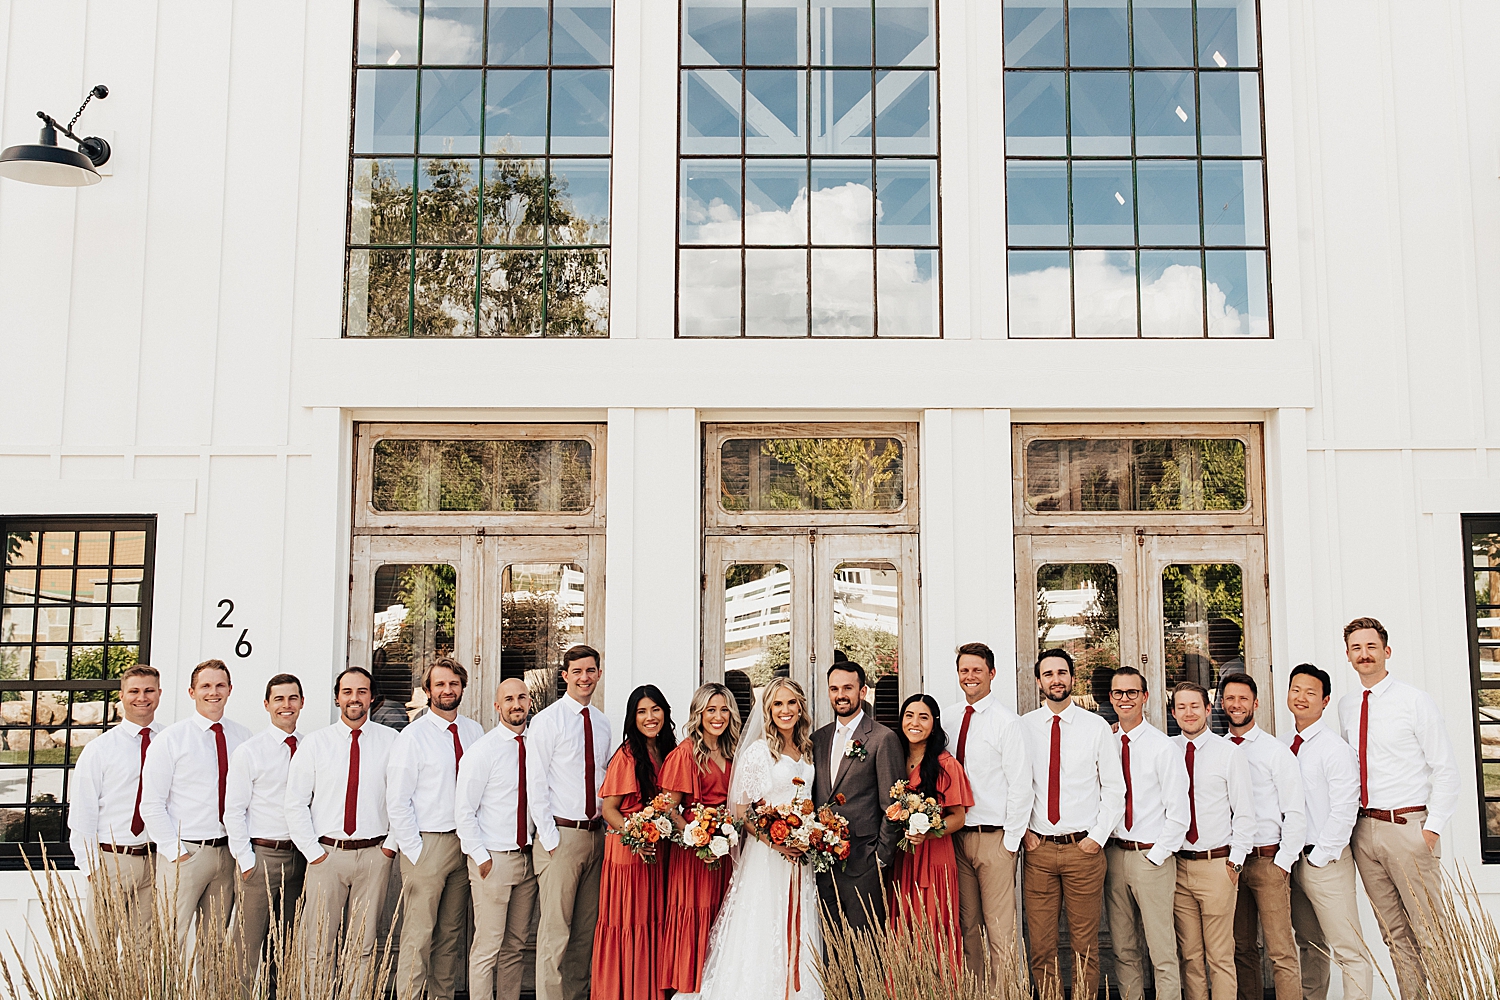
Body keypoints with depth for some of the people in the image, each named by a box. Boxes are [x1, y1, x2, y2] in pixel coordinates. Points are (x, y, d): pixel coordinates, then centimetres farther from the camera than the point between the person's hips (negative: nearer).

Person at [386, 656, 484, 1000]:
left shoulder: (474, 731, 9)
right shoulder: (412, 737, -5)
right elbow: (397, 801, -6)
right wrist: (414, 851, -10)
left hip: (465, 842, 5)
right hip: (427, 843, -5)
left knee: (452, 931, 10)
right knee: (419, 933, -6)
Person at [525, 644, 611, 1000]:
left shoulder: (602, 723, 12)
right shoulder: (547, 720, -6)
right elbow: (535, 785, -8)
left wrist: (607, 827, 7)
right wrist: (551, 839, -12)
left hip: (596, 835, 6)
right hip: (561, 835, -6)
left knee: (586, 929, 12)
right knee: (555, 930, -6)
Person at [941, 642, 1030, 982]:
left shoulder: (1007, 721, -7)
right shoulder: (947, 718, 8)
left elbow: (1020, 785, -8)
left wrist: (1011, 839, -10)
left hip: (994, 837, -5)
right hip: (957, 835, 5)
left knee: (1000, 928, -4)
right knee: (967, 925, 10)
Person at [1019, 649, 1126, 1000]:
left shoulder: (1096, 727, 3)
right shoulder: (1024, 727, 4)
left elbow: (1114, 787, 4)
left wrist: (1097, 836, -3)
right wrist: (1022, 829, 1)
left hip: (1084, 848, -1)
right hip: (1038, 849, 1)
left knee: (1085, 945, 4)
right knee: (1041, 945, 3)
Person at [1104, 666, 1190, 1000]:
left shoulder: (1163, 747, -6)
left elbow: (1178, 812, -7)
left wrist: (1157, 856, -10)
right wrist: (1102, 847, 1)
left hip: (1152, 856, -5)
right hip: (1114, 854, 5)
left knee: (1162, 952, -3)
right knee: (1123, 950, 11)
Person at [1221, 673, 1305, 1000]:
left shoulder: (1276, 750, 0)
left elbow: (1295, 813, -3)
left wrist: (1282, 862, -9)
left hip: (1269, 860, -3)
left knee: (1281, 952, -6)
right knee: (1242, 948, 9)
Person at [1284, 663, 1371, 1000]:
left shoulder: (1335, 748, -10)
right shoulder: (1282, 747, 10)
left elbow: (1344, 810, -14)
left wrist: (1319, 857, -14)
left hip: (1326, 862, -7)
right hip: (1293, 859, 7)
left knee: (1349, 951, -5)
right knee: (1310, 946, 15)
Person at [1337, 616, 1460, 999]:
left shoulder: (1415, 701, -5)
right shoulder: (1346, 707, 10)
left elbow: (1446, 769, -5)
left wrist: (1432, 828, -11)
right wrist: (1348, 821, 6)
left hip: (1407, 827, -5)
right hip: (1364, 829, 5)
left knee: (1428, 929, -3)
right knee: (1394, 934, 11)